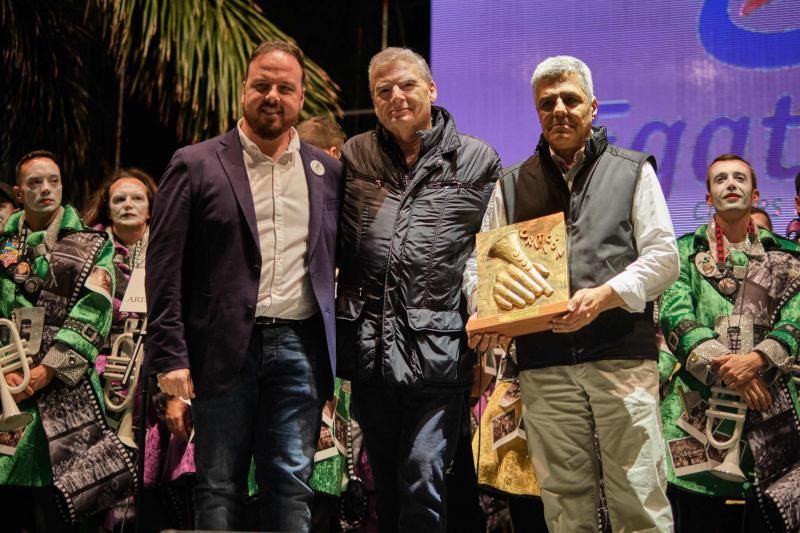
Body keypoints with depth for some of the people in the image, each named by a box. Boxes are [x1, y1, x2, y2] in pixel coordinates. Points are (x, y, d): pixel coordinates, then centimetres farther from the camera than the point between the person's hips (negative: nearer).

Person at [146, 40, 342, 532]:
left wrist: (342, 357, 6)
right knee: (220, 488, 5)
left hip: (301, 348, 2)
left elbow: (340, 266, 12)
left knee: (292, 487, 4)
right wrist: (171, 356, -8)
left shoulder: (328, 172, 11)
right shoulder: (196, 166, 2)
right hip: (225, 348, -2)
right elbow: (166, 266, -2)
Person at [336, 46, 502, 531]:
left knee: (422, 483, -10)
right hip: (370, 348, 4)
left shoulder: (478, 161, 3)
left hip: (439, 350, -3)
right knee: (386, 487, 14)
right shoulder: (353, 157, 10)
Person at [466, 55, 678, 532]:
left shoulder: (633, 171, 10)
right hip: (544, 365, 2)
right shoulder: (513, 185, 17)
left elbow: (664, 257, 3)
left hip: (623, 355, -2)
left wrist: (604, 296, -13)